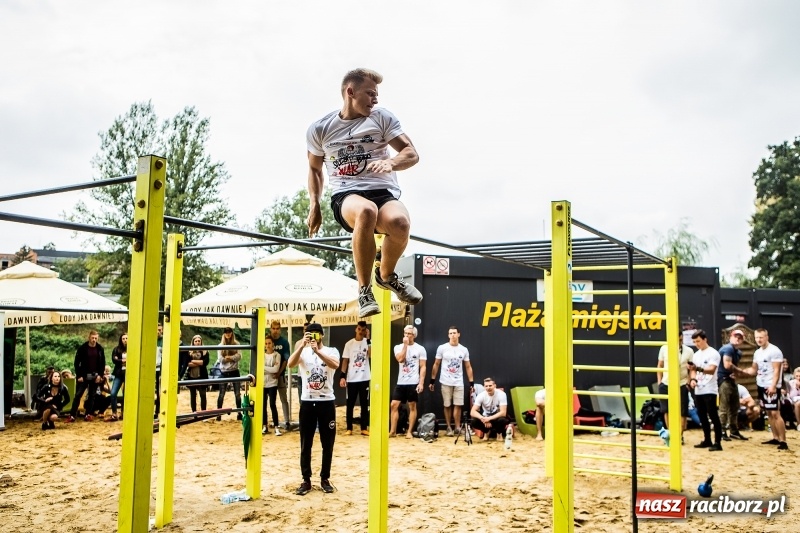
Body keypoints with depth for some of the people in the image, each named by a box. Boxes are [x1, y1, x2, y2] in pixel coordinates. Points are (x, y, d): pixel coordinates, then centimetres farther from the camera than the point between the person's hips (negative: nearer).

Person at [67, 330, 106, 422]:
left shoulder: (100, 349, 1)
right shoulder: (82, 348, -6)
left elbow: (103, 363, 6)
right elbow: (77, 362, -5)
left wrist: (100, 375, -4)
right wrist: (79, 376, -10)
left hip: (95, 376, 2)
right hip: (84, 376, -2)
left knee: (91, 396, 5)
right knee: (78, 395, -3)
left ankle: (88, 414, 11)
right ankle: (72, 415, -1)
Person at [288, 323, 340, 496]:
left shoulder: (331, 351, -2)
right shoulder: (303, 352, 1)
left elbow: (335, 365, -25)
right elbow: (290, 364, -19)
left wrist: (317, 351, -35)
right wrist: (302, 345, -29)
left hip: (326, 402, -1)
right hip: (307, 402, 1)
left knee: (328, 444, 8)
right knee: (305, 444, 6)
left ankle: (325, 479, 21)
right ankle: (306, 480, 16)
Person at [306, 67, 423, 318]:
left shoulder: (382, 118, 7)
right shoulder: (319, 129, 10)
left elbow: (412, 154, 3)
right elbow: (314, 168, 24)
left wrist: (390, 162, -19)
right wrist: (314, 204, 10)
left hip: (384, 192, 1)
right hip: (346, 195, -1)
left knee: (400, 222, -36)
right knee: (366, 211, -40)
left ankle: (387, 275, 0)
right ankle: (364, 290, -23)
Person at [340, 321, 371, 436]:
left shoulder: (368, 342, 0)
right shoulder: (349, 343, 2)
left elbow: (371, 355, -18)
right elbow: (345, 361, 3)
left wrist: (368, 339, -20)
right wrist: (343, 376, -4)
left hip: (364, 378, 0)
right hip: (351, 379, 0)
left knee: (364, 404, 6)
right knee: (350, 404, 5)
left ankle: (364, 428, 13)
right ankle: (349, 428, 13)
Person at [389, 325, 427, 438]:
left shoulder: (420, 349, -1)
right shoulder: (398, 347, 6)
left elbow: (423, 367, -3)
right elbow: (400, 359, -13)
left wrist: (421, 383, -12)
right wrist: (405, 345, -12)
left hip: (413, 383, -3)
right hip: (401, 382, 3)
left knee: (412, 407, 4)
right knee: (394, 405, 1)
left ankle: (409, 431, 11)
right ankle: (392, 431, 9)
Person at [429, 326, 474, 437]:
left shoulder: (464, 350, 4)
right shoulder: (442, 348, -2)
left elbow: (468, 367, 7)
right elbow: (436, 365, 3)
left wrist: (471, 383, 2)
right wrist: (432, 381, 0)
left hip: (459, 382, 1)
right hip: (446, 382, -1)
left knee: (458, 405, -2)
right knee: (447, 406, 5)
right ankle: (449, 427, 15)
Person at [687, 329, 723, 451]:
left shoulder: (713, 353, -9)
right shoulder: (696, 355, 15)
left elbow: (712, 370, -21)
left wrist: (698, 369, -36)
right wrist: (692, 379, -3)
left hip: (709, 390, -8)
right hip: (698, 391, 8)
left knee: (713, 416, -6)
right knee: (702, 417, 12)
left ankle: (717, 443, -3)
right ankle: (707, 440, 21)